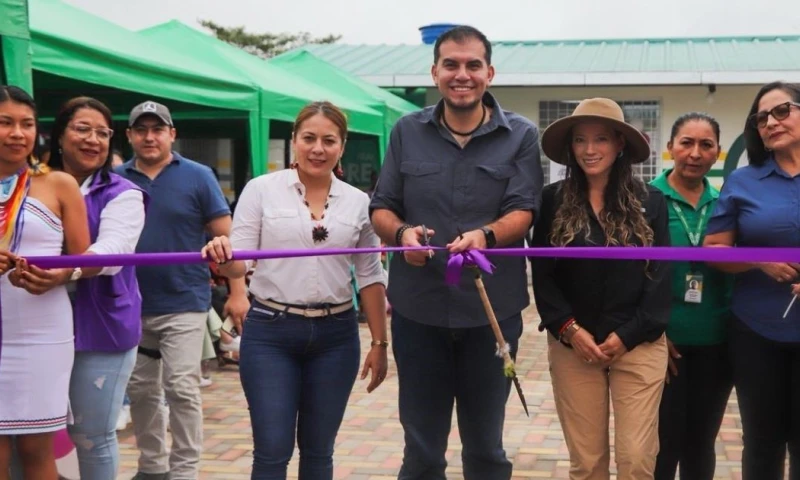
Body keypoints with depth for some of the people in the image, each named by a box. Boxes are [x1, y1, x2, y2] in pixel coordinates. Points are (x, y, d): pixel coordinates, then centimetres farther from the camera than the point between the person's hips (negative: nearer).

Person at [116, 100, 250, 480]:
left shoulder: (197, 176, -3)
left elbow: (226, 237, -3)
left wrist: (237, 291, -9)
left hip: (182, 302, -4)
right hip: (131, 304, 4)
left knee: (181, 389, -3)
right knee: (140, 389, 13)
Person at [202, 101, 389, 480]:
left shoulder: (358, 202, 6)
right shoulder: (261, 189, -1)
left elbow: (370, 277, 9)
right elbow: (239, 263, -4)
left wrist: (379, 342, 7)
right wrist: (222, 256, -28)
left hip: (335, 335, 3)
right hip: (270, 332, -2)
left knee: (318, 450, 11)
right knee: (272, 450, -4)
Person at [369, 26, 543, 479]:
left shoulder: (521, 135, 0)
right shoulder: (407, 131, 5)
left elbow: (523, 212, -8)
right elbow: (381, 208, 6)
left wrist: (486, 234, -30)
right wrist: (401, 232, -17)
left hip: (491, 310, -1)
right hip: (417, 309, 1)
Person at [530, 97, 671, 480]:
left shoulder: (650, 202, 2)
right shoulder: (553, 201, 2)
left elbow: (660, 276, 0)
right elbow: (541, 274, 1)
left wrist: (627, 335, -8)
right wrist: (570, 329, -10)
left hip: (639, 346, 0)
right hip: (572, 347, 1)